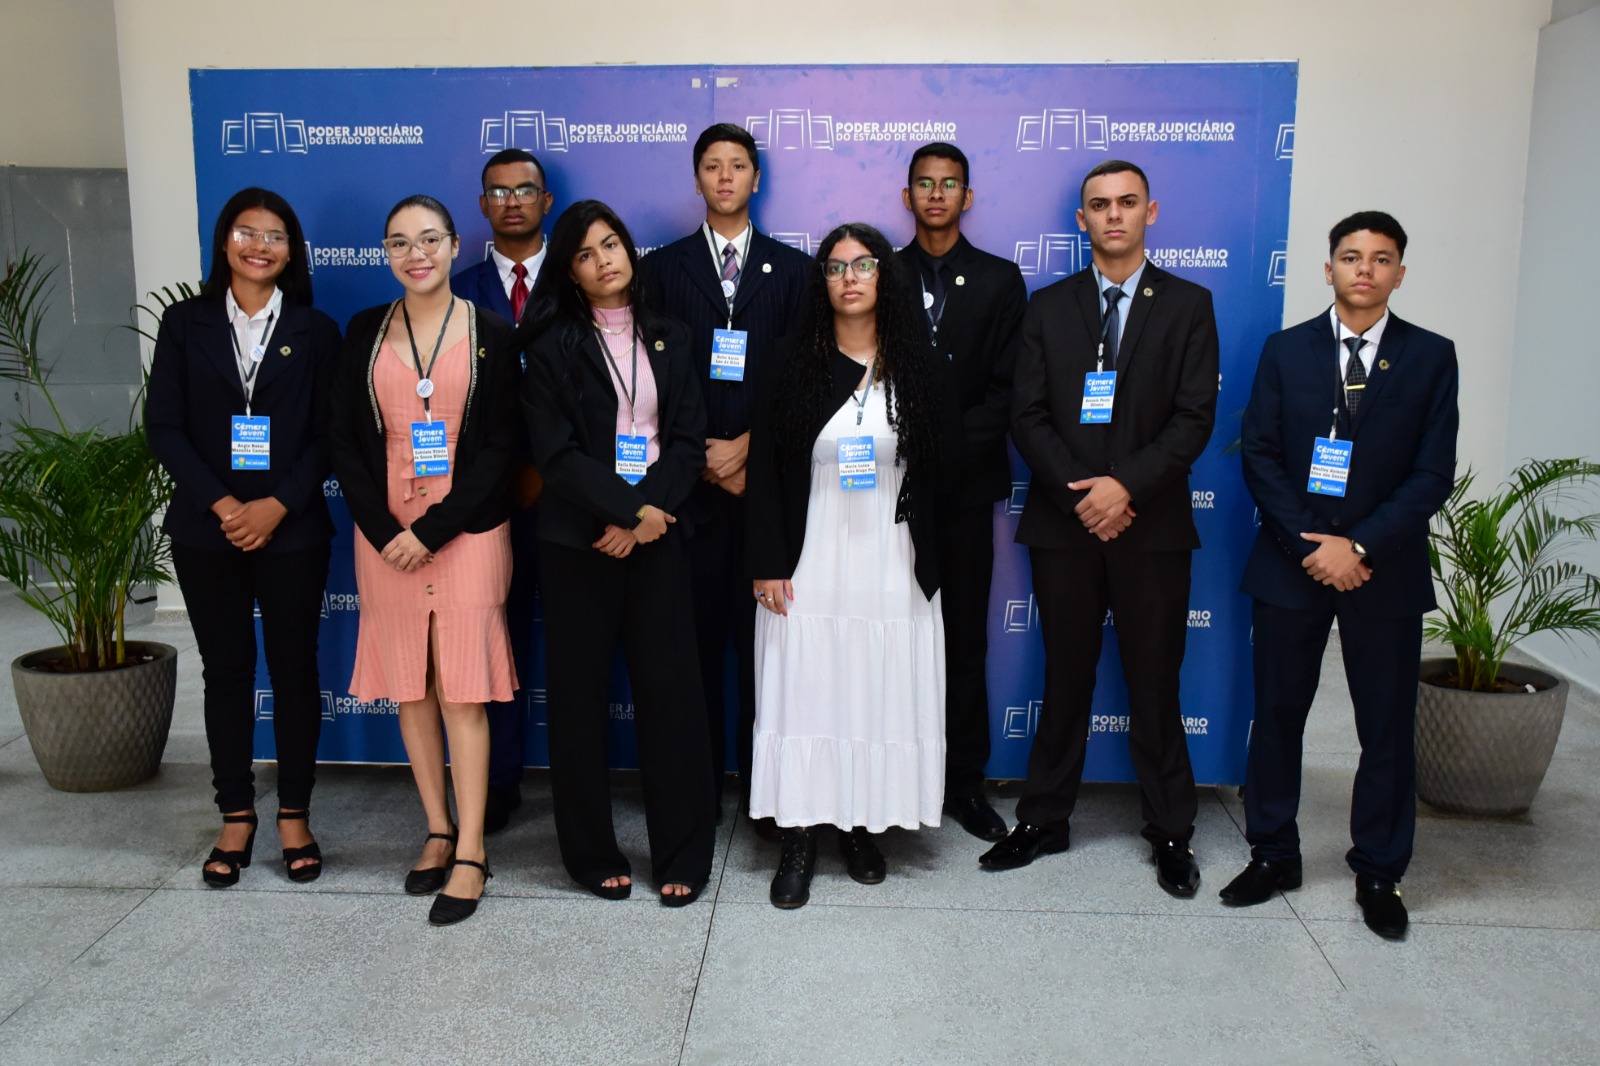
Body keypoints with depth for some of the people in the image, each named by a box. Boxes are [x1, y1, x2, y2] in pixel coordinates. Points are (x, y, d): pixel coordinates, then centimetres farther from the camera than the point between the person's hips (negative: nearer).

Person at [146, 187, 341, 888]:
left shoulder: (314, 331, 5)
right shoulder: (185, 324, 6)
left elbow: (326, 433, -1)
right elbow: (164, 426, 0)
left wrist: (277, 506, -12)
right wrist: (220, 503, -11)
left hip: (292, 531, -1)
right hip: (207, 530, 1)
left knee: (294, 668, 5)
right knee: (226, 670, 8)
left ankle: (294, 815, 16)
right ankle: (235, 816, 19)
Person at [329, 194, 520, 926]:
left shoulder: (490, 333, 0)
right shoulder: (365, 332, 7)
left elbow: (500, 446, -5)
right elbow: (345, 440, 5)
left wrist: (433, 529, -12)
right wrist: (382, 530, -8)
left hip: (467, 534, -3)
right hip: (384, 536, 3)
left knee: (463, 690, -3)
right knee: (409, 687, 9)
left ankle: (470, 854, 6)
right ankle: (438, 831, 24)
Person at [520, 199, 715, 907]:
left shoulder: (669, 340, 11)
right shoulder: (553, 345, 2)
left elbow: (688, 441, 3)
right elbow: (555, 452, -7)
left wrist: (644, 513, -11)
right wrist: (627, 507, -14)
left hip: (656, 536, 2)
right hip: (578, 540, -2)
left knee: (669, 688, 0)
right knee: (580, 695, 4)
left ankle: (682, 855, 12)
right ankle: (592, 852, 18)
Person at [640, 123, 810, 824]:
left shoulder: (791, 270, 10)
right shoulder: (662, 268, 11)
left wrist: (747, 446, -8)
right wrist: (703, 456, -6)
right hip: (689, 483, 0)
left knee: (763, 638, 2)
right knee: (695, 640, 3)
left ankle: (763, 789, 13)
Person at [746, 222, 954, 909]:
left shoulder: (918, 369, 4)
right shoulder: (792, 368, 1)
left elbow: (938, 473, 5)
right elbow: (765, 472, 0)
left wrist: (931, 564, -1)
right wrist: (768, 564, -6)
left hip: (891, 568, 1)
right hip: (809, 565, -1)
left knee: (881, 696, 5)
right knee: (803, 694, 1)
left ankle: (863, 827, 22)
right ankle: (800, 839, 12)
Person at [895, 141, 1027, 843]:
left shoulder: (999, 280, 7)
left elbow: (1006, 389, 1)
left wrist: (949, 443, -11)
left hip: (965, 483, 0)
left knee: (965, 638, 5)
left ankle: (964, 781, 15)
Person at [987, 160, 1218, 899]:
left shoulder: (1188, 305, 5)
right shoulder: (1048, 306, 8)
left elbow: (1194, 418, -4)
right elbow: (1028, 416, 1)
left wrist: (1127, 486, -16)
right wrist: (1078, 493, -12)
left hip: (1151, 525, -1)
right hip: (1063, 522, 1)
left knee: (1154, 684, 6)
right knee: (1065, 679, 10)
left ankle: (1170, 833, 20)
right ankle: (1044, 820, 22)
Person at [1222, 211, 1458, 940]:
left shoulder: (1431, 357, 2)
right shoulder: (1285, 351, 4)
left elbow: (1433, 474, -4)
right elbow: (1260, 457, -1)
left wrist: (1361, 547, -14)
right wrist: (1310, 545, -11)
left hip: (1384, 572, 0)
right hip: (1290, 564, 1)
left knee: (1387, 728, 7)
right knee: (1277, 715, 8)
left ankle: (1379, 873, 23)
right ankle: (1273, 855, 24)